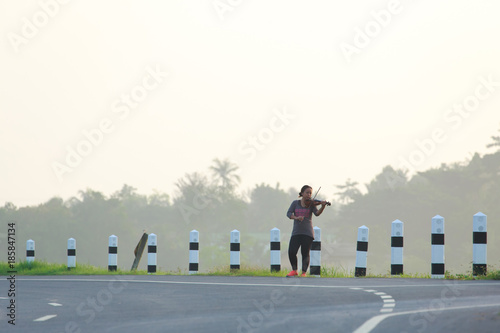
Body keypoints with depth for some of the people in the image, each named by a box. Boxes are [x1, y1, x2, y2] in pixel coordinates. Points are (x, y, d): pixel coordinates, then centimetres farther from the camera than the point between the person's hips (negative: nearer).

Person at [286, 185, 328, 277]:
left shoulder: (311, 204, 4)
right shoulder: (295, 203, 8)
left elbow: (317, 213, -13)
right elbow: (289, 213, -2)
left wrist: (322, 207, -32)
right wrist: (296, 217, -22)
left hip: (307, 232, -1)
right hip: (296, 232, 1)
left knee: (305, 253, -6)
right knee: (291, 252, -7)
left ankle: (304, 273, 1)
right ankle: (294, 270, 13)